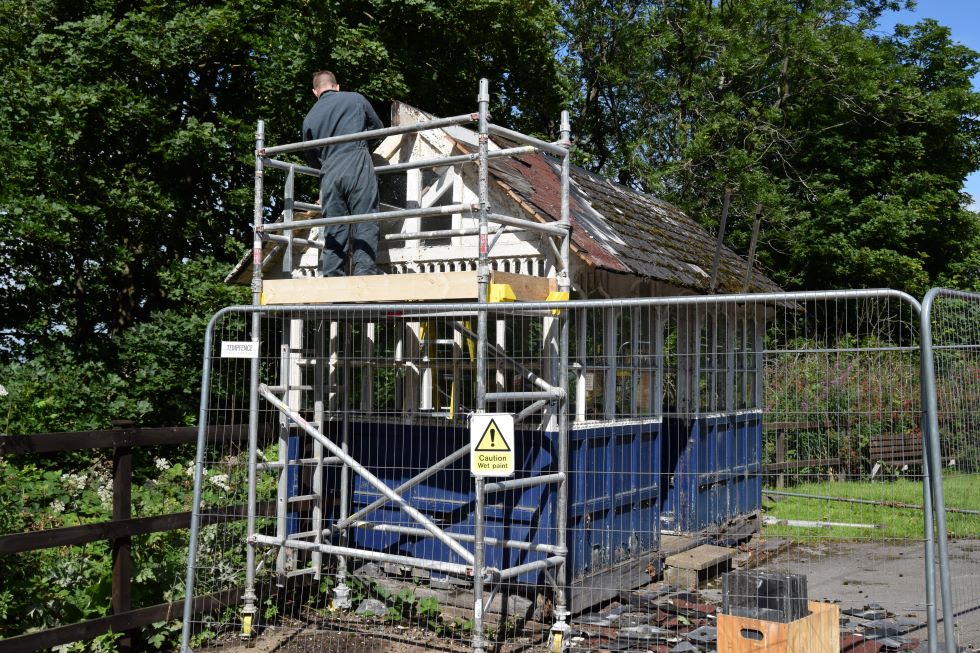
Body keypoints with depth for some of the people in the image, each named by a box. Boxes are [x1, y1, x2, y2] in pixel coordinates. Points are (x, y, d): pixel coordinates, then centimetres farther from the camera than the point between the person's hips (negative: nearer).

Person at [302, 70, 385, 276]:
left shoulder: (310, 117, 17)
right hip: (359, 168, -3)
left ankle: (331, 279, 2)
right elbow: (379, 129, 22)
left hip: (329, 174, 3)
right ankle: (365, 275, -15)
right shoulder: (355, 99, 10)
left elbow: (311, 158, 23)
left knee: (333, 234, 6)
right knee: (365, 228, -5)